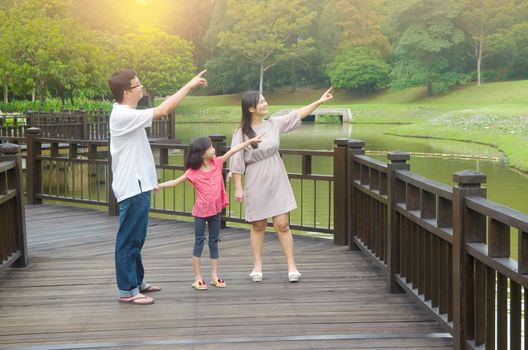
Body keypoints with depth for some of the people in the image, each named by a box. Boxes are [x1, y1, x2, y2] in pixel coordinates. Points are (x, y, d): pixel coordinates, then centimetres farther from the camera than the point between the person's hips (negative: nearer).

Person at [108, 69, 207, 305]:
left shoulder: (125, 114, 13)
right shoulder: (123, 116, -20)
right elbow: (163, 111, -26)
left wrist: (149, 178, 23)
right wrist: (190, 85, -20)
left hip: (138, 186, 10)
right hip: (132, 188, -10)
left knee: (136, 238, 18)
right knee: (129, 239, -4)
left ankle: (137, 281, 29)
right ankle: (127, 290, 2)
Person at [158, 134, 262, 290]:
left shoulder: (217, 163, -1)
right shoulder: (193, 172, -12)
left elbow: (233, 150, 2)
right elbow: (176, 182, -9)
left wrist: (251, 140, 3)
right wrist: (159, 185, -21)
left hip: (216, 210, 4)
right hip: (201, 211, -4)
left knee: (214, 242, 10)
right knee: (199, 242, 3)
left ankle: (215, 276, 17)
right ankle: (197, 278, 7)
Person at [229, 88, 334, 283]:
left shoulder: (274, 124, 0)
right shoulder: (241, 133, -10)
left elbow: (298, 115, 6)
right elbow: (237, 163, -8)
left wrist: (320, 101, 3)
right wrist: (238, 188, -10)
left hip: (277, 182, 2)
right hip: (256, 184, -2)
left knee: (282, 225, 1)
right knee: (258, 226, 9)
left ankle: (292, 266, 7)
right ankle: (257, 266, 21)